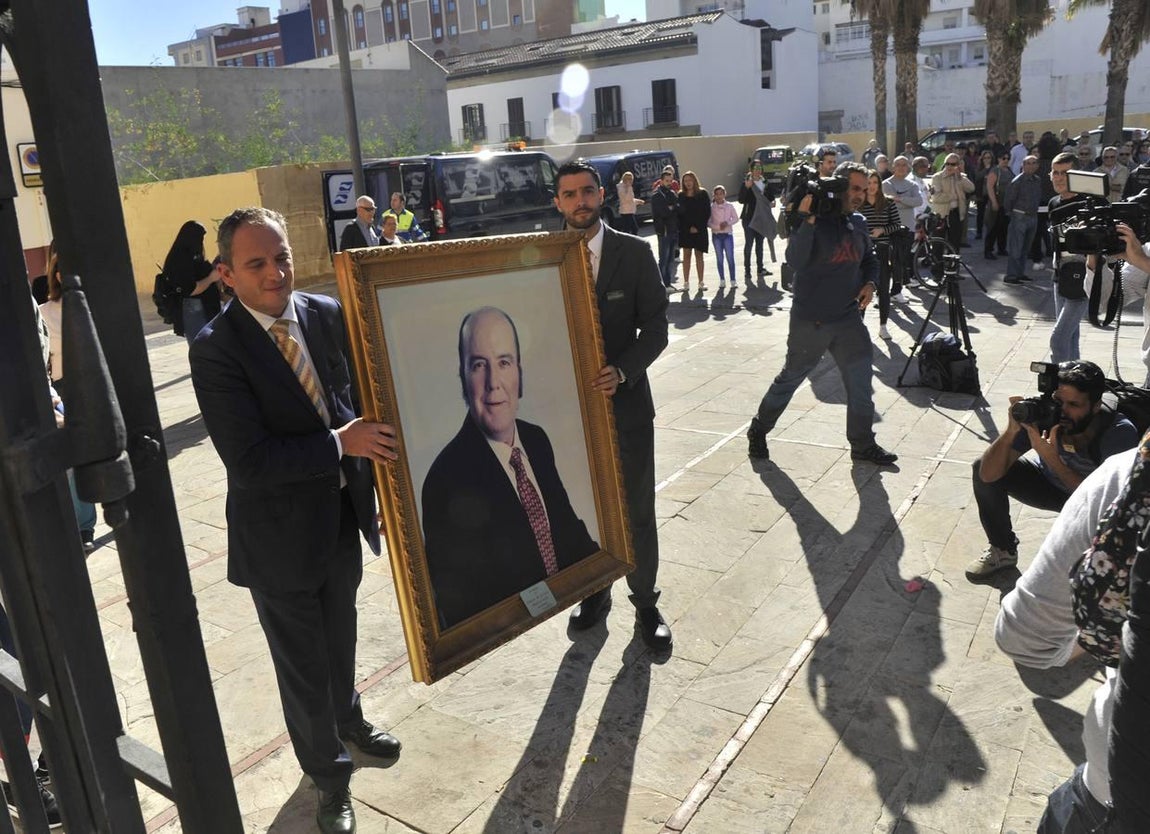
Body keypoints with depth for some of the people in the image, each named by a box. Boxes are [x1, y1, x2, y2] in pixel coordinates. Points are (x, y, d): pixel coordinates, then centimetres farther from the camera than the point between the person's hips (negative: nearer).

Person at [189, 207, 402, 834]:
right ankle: (327, 771, 39)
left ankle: (348, 717, 56)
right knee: (301, 661, 15)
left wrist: (371, 442, -2)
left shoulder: (327, 314, -5)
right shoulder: (216, 348, -20)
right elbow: (249, 461, -26)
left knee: (340, 636, 27)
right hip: (280, 534, -5)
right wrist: (340, 444, -26)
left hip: (343, 516, 5)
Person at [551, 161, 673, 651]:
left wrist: (621, 372, -20)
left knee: (637, 513, 8)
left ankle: (645, 602, 27)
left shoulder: (634, 253, -4)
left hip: (626, 403, -1)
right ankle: (594, 592, 35)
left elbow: (655, 327, -5)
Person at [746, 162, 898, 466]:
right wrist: (807, 221, -35)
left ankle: (863, 444, 18)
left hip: (849, 318, 6)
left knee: (861, 381, 3)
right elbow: (795, 260, -28)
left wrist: (870, 283, 3)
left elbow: (870, 259, 22)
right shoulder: (812, 220, -14)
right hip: (811, 320, -5)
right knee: (791, 377, 9)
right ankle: (758, 430, 28)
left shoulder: (858, 223, 7)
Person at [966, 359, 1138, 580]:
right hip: (1049, 481, 3)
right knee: (981, 468, -17)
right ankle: (1002, 549, 6)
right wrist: (1011, 431, -46)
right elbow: (988, 475, -29)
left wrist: (1052, 459, -46)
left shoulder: (1120, 433, -34)